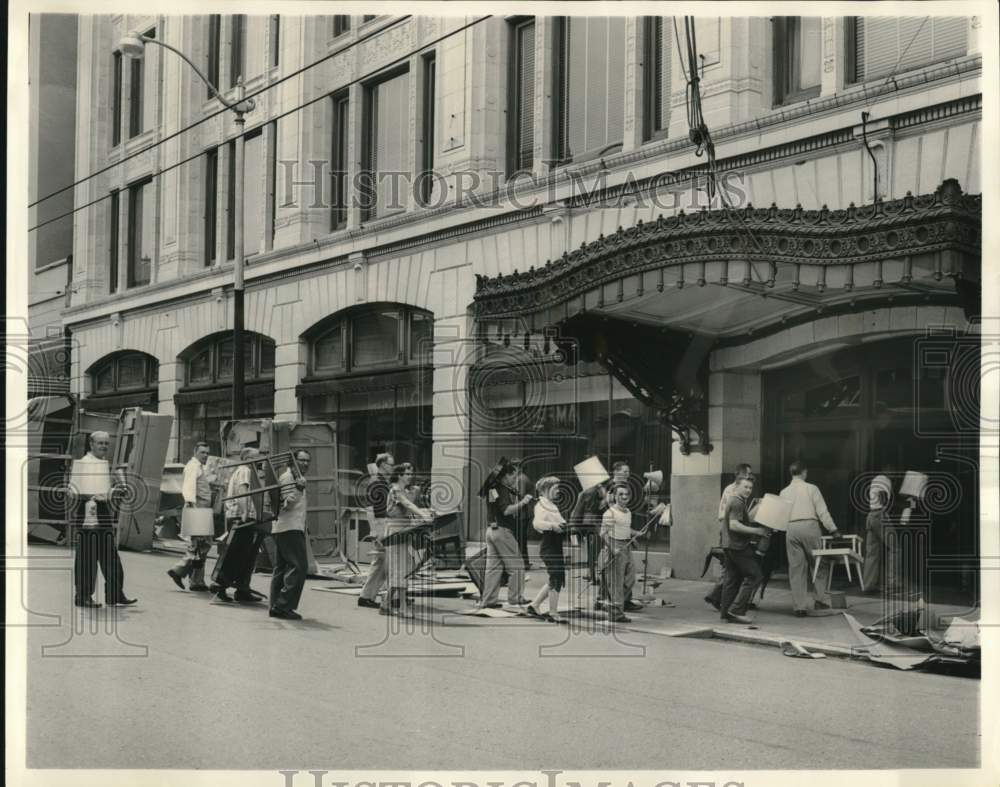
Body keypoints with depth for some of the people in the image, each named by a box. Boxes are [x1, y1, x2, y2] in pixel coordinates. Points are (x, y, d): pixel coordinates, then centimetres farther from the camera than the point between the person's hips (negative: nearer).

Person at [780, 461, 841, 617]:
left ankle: (799, 606, 2)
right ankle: (822, 599, 2)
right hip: (809, 526, -3)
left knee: (796, 568, 4)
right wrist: (833, 530, 4)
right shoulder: (811, 488, 1)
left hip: (791, 529, 3)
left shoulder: (784, 492, 12)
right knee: (820, 564, 9)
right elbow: (822, 512, -1)